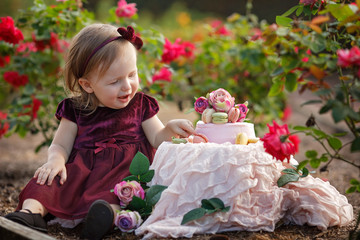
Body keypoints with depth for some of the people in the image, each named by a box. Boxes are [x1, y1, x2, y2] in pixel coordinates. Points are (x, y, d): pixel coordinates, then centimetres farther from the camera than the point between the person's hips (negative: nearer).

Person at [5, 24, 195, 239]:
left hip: (125, 166, -1)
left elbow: (156, 140, 14)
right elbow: (60, 145, 12)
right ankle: (32, 211, -49)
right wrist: (55, 160, -12)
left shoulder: (140, 105, 12)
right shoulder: (76, 110, 10)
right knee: (51, 176, -27)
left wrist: (170, 129, -9)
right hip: (82, 167, 1)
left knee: (122, 180, -37)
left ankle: (109, 210, -64)